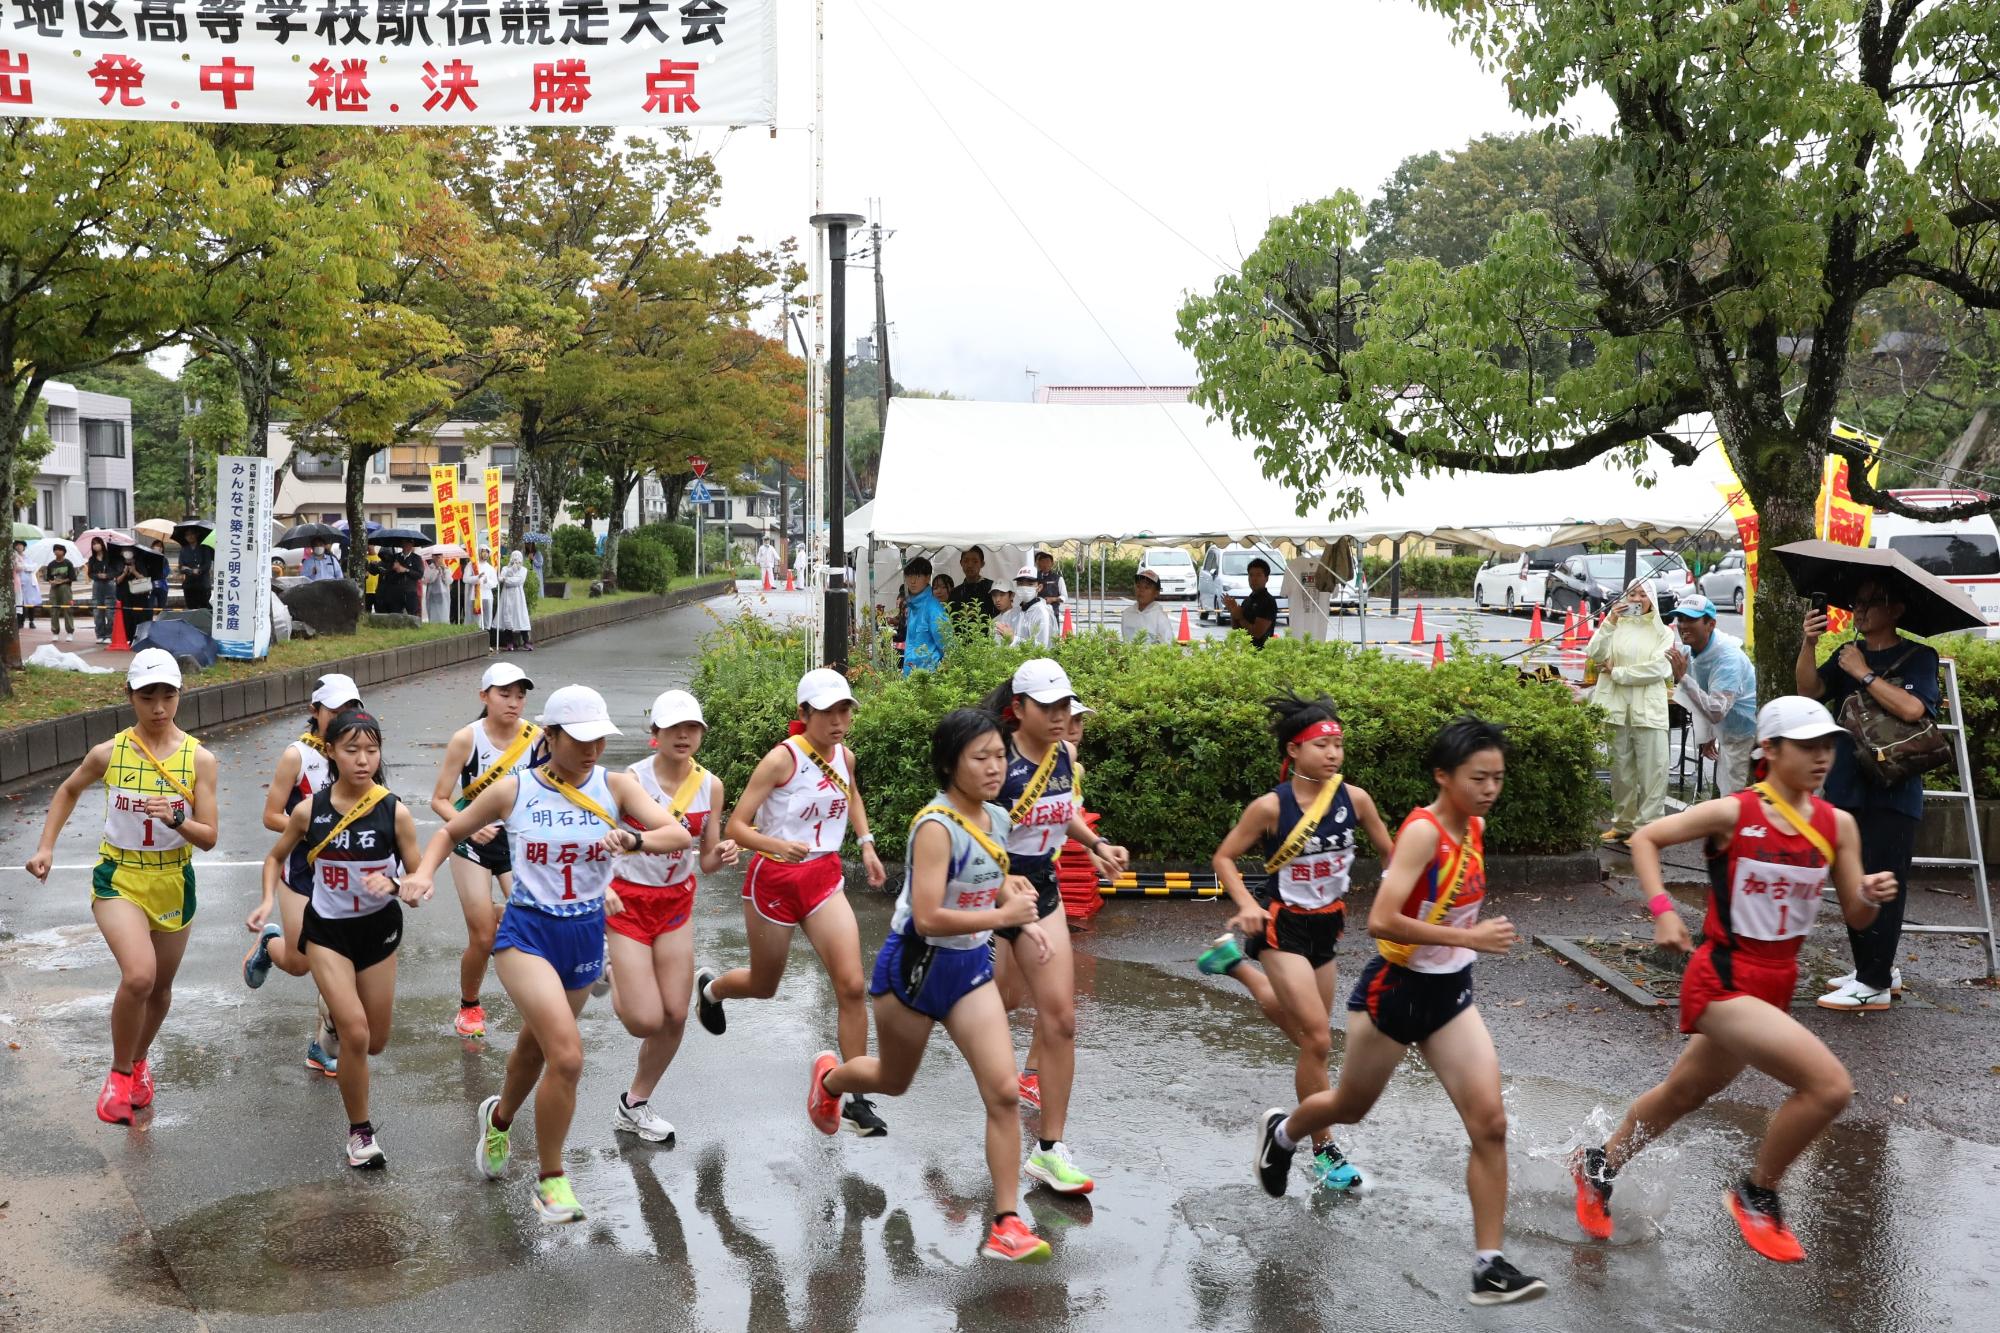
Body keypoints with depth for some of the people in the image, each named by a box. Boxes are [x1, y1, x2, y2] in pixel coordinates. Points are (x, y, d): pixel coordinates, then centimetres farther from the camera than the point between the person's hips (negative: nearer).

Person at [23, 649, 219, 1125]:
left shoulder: (199, 759, -9)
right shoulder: (108, 753, -8)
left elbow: (208, 838, -9)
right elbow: (69, 790, 14)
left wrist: (176, 820, -28)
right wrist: (46, 846, 6)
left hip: (173, 883, 2)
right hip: (119, 878, -2)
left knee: (160, 986, 17)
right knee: (138, 976, -24)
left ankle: (139, 1060, 47)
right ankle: (119, 1073, 0)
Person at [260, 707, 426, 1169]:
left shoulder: (395, 812, -16)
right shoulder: (309, 810, -12)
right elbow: (276, 858, 8)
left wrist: (395, 887, -30)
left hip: (379, 929, 1)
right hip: (327, 930, -1)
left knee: (375, 1043, 12)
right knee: (356, 1035, -15)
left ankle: (337, 1011, 47)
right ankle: (359, 1131, 5)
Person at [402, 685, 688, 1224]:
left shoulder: (615, 786, -5)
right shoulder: (513, 791, -7)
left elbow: (678, 834, -15)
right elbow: (450, 831, 7)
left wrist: (634, 840, -34)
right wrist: (424, 871, -11)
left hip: (587, 935, 4)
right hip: (527, 932, -3)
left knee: (535, 1047, 24)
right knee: (567, 1055, -20)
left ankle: (499, 1117, 58)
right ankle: (551, 1179, 1)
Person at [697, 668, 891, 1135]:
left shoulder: (845, 757, -1)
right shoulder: (782, 759, -20)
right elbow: (735, 827, -20)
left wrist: (866, 843, 14)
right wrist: (777, 844, -37)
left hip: (825, 877, 4)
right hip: (774, 878, -4)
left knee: (852, 986, -11)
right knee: (763, 987, 16)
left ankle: (856, 1100, 0)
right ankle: (709, 986, 53)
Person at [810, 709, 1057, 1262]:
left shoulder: (996, 818, -1)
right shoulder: (936, 826, -25)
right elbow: (928, 919, -32)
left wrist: (1025, 919, 1)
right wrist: (1002, 916, -35)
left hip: (972, 968, 6)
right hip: (916, 966, -5)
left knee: (1003, 1092, -7)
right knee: (894, 1082, 19)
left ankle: (1006, 1225, 2)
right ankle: (829, 1076, 55)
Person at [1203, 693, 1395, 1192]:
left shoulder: (1354, 798, -8)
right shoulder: (1271, 806, -18)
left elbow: (1389, 852, 6)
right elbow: (1224, 858, -8)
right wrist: (1246, 904, -23)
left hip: (1326, 926, 6)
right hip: (1283, 927, -5)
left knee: (1307, 1034, 21)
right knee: (1317, 1040, -12)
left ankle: (1235, 963, 44)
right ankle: (1324, 1151, 4)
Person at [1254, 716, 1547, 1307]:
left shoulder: (1475, 827, 0)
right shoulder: (1422, 831, -24)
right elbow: (1381, 921, -32)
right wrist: (1467, 938, -32)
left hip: (1450, 994, 6)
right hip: (1395, 991, -6)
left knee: (1490, 1123, -6)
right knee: (1351, 1108, 17)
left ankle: (1489, 1265, 2)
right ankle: (1280, 1132, 50)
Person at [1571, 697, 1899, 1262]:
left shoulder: (1838, 825, 0)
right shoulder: (1733, 813, -15)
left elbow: (1853, 916, 5)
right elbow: (1645, 838, -5)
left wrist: (1870, 896, -17)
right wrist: (1661, 909, -16)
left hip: (1774, 987, 7)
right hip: (1722, 981, -7)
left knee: (1684, 1095, 23)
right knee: (1830, 1085, -21)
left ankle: (1598, 1168, 47)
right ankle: (1756, 1195, 3)